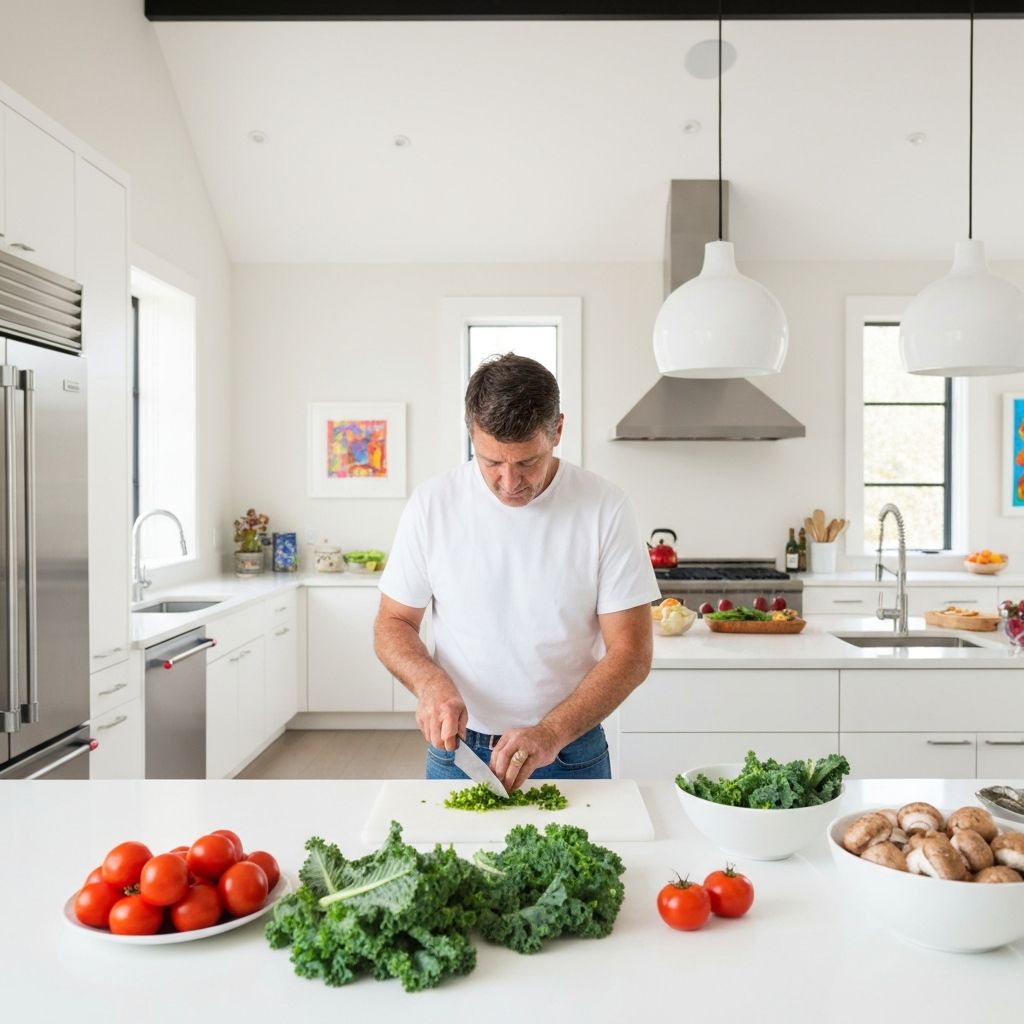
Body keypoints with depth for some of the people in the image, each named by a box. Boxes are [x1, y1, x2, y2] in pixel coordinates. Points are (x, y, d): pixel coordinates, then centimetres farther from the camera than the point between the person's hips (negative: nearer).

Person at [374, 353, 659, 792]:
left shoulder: (605, 507, -12)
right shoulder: (432, 503, -9)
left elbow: (631, 652, -12)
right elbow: (392, 624, 0)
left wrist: (551, 733, -24)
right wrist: (430, 682, -20)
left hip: (572, 752, -1)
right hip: (455, 748, 1)